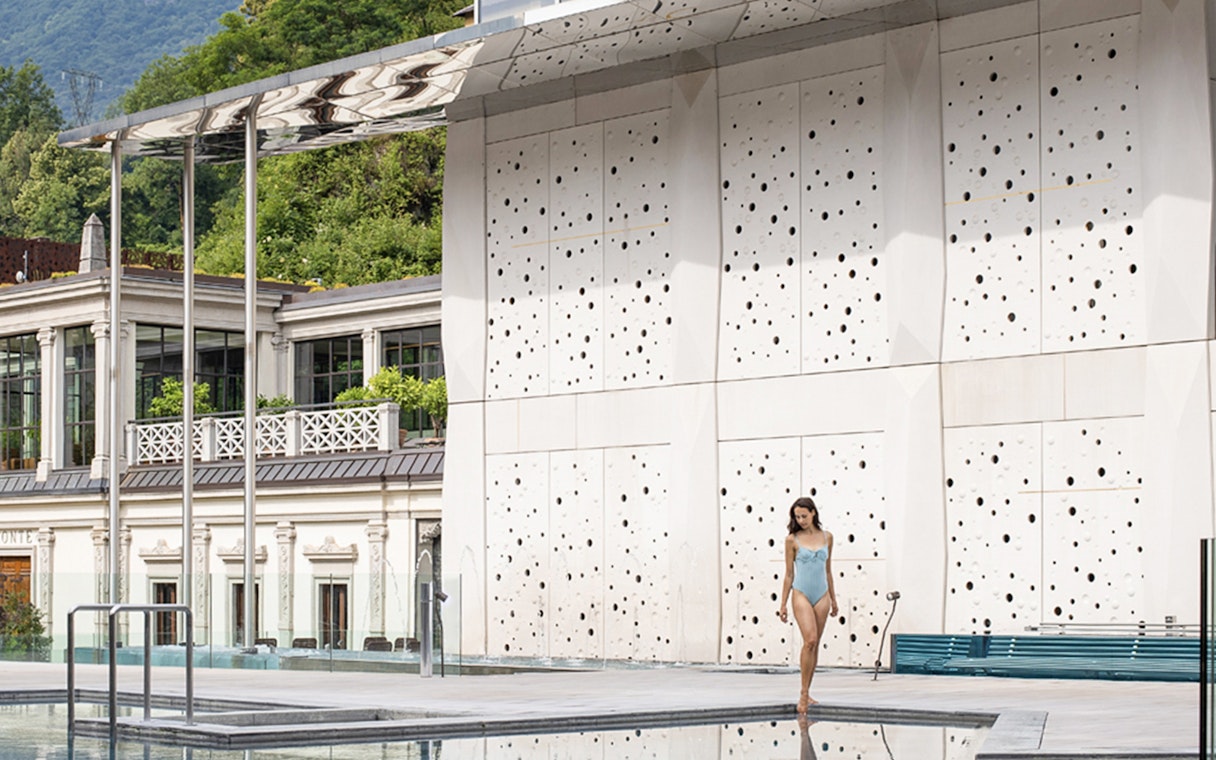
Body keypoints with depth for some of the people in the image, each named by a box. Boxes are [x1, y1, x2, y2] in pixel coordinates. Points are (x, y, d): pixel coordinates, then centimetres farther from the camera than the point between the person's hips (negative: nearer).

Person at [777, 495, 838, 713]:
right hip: (801, 594, -4)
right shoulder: (792, 540, -1)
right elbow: (789, 574, 2)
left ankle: (806, 693, 13)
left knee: (815, 645, 5)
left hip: (822, 595, 4)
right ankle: (804, 693, -12)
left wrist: (833, 599, 20)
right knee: (809, 641, -17)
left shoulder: (826, 537, 8)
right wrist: (783, 604, 2)